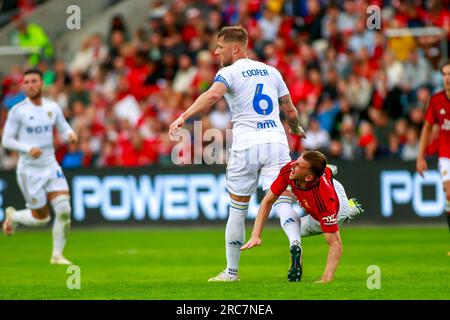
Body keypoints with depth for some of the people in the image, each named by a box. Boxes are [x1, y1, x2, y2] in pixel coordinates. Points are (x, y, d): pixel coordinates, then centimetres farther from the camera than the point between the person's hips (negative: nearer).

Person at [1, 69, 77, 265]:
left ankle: (57, 255, 1)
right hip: (29, 170, -4)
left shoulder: (53, 107, 3)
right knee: (41, 218, 2)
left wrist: (71, 135, -11)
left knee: (64, 210, -13)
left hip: (51, 167, 4)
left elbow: (64, 129, 13)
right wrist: (28, 149, -24)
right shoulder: (17, 111, -9)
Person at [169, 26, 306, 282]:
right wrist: (296, 129, 42)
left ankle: (231, 271, 17)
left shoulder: (229, 72, 1)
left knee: (238, 209, 9)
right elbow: (290, 111, 22)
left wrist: (183, 117, -29)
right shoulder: (271, 71, 17)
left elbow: (213, 95, -21)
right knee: (283, 201, -6)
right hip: (277, 141, 3)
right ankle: (295, 242, -38)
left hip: (246, 146, -3)